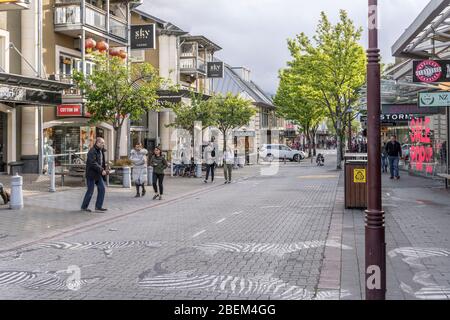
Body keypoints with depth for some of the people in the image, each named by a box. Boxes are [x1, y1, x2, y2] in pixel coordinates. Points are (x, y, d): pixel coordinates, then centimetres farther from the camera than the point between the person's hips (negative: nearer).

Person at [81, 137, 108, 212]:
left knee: (102, 189, 3)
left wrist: (104, 169, 7)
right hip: (91, 174, -9)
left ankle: (98, 206, 9)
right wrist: (101, 170, -26)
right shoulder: (92, 151, -16)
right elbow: (93, 163, -25)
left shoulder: (101, 151, 13)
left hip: (98, 174, 9)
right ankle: (84, 207, 12)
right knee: (90, 191, -2)